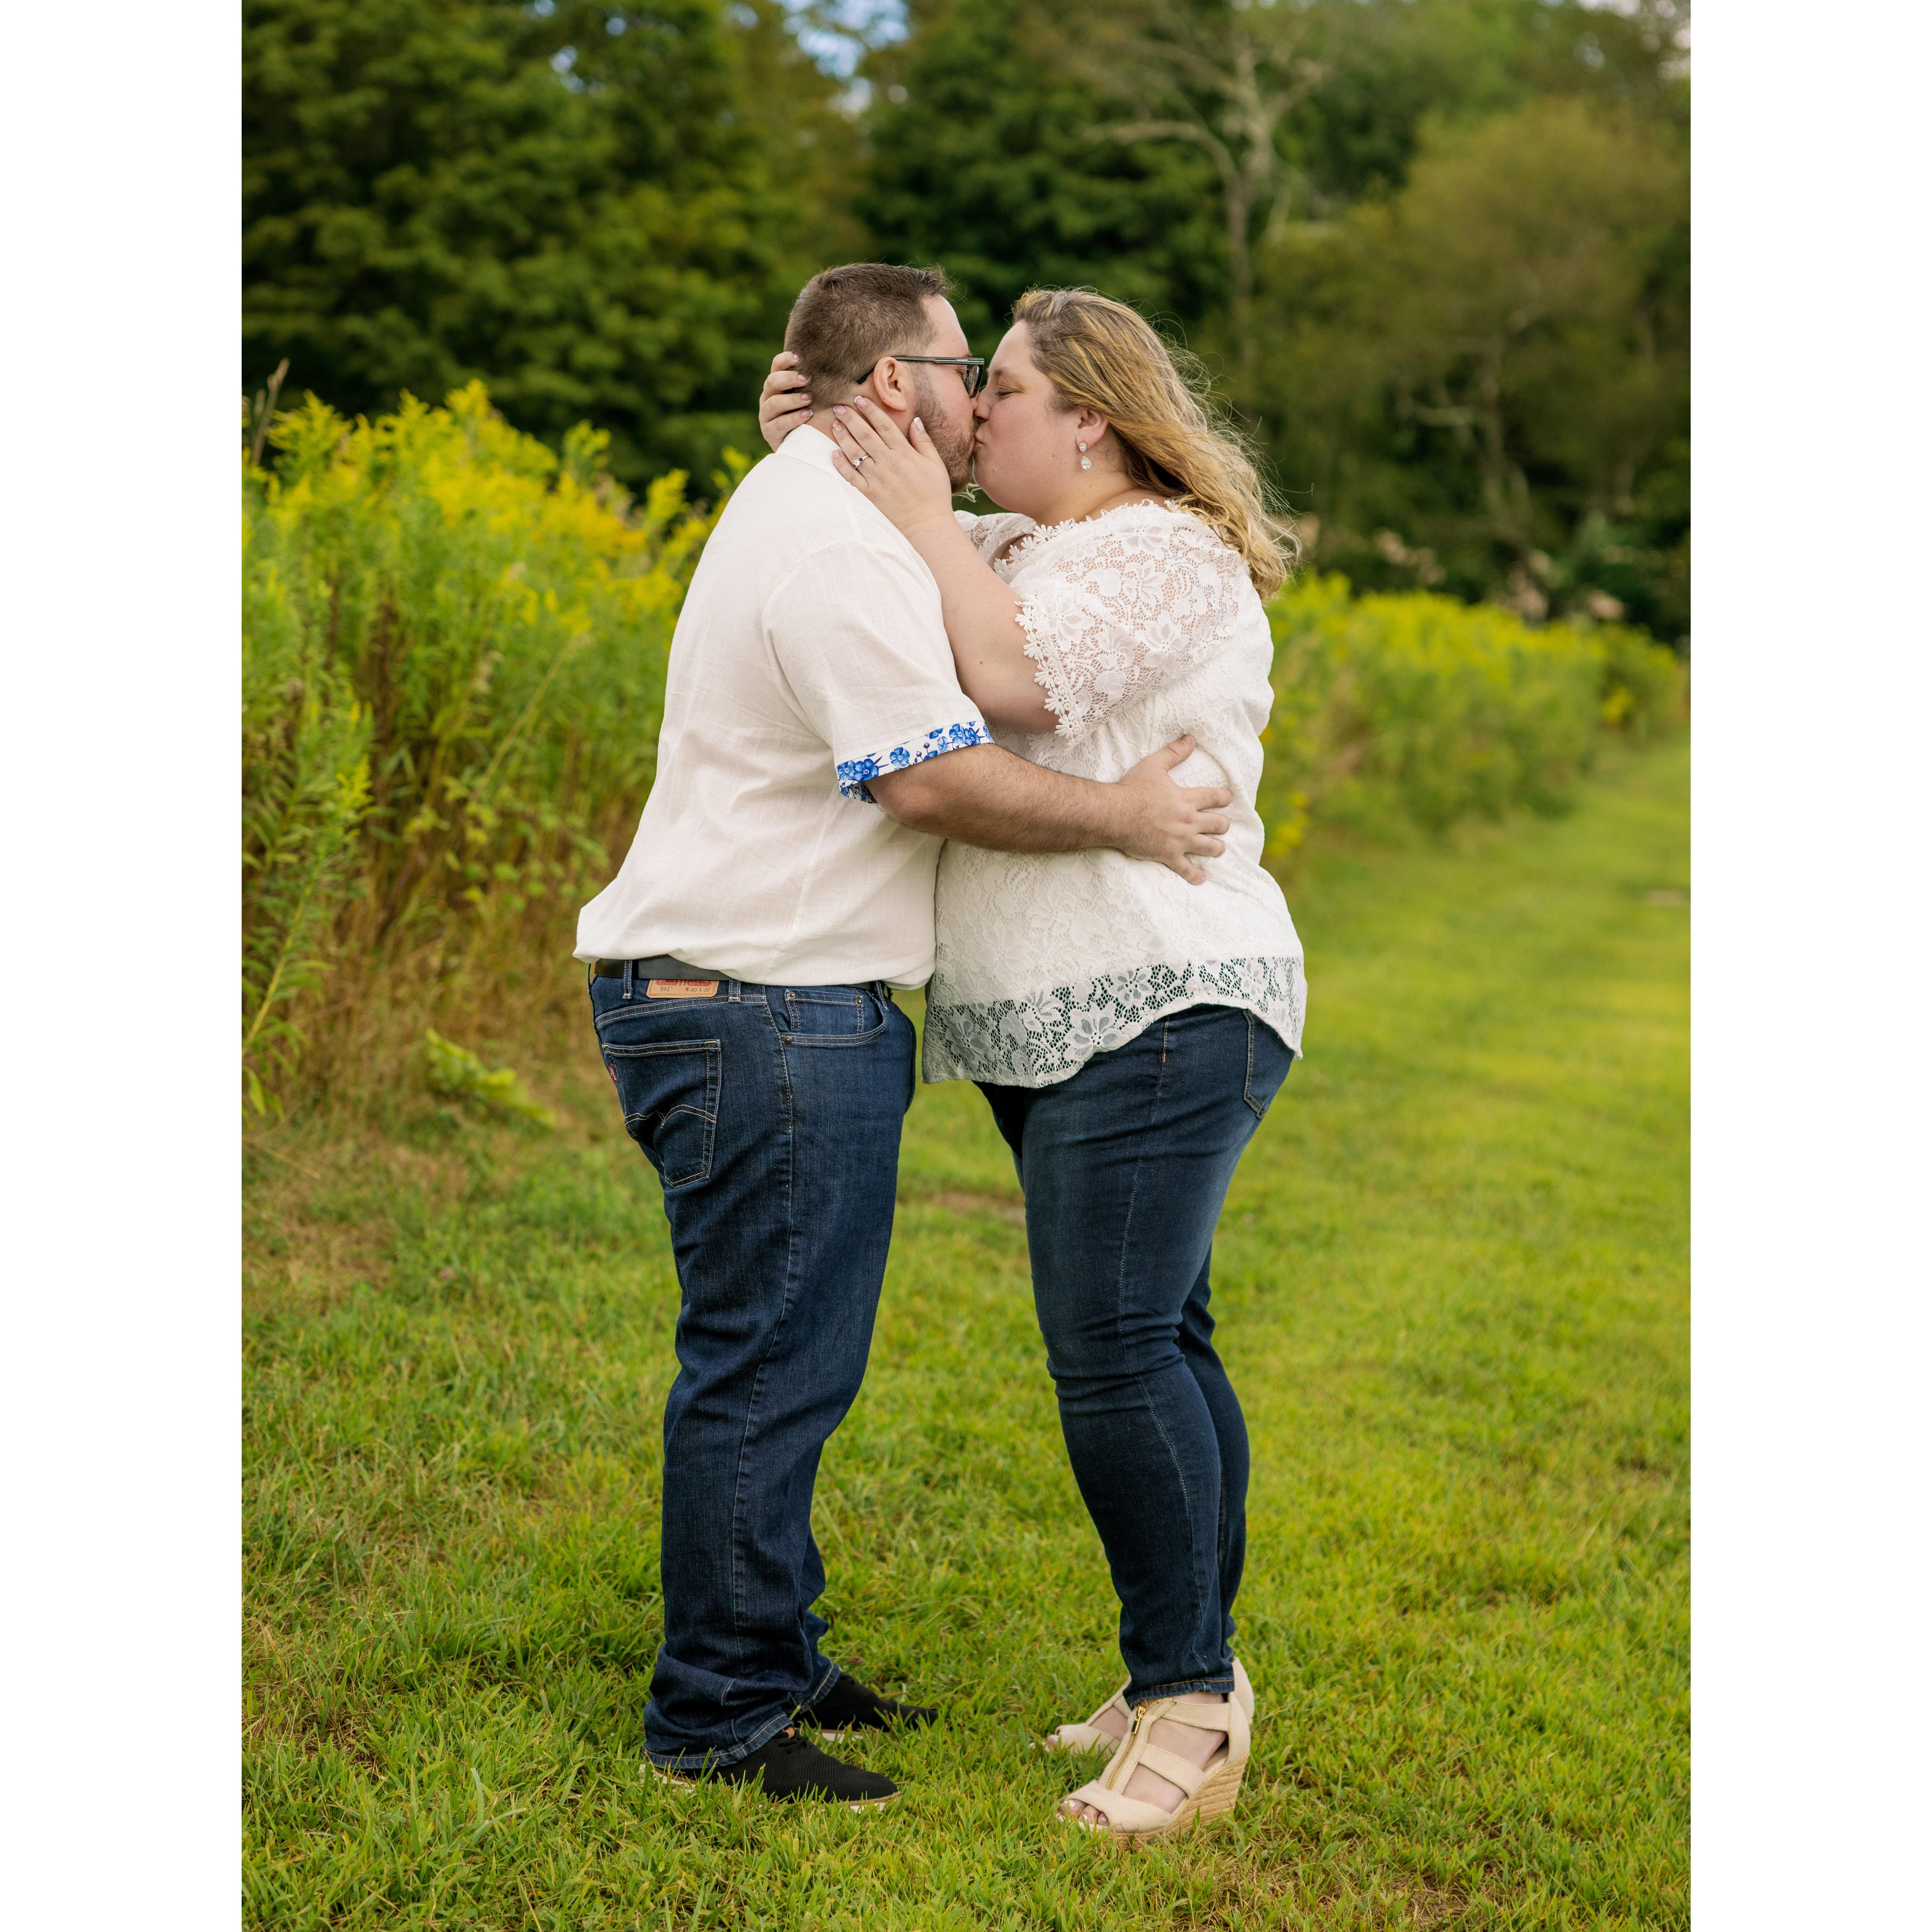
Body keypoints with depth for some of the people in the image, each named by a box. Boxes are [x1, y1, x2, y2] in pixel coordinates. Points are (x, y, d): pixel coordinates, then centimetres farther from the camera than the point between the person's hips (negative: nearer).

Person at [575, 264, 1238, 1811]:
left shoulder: (808, 509, 20)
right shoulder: (839, 546, -17)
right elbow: (935, 779, -22)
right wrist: (1123, 815, -12)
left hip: (783, 1008, 11)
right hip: (765, 1017, -11)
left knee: (787, 1358, 16)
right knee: (768, 1365, -5)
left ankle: (776, 1660, 27)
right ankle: (719, 1716, 4)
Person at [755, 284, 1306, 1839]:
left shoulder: (1170, 557, -8)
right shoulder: (1019, 550, 20)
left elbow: (1012, 676, -24)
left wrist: (923, 517, -12)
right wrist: (803, 449, 9)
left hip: (1164, 1011, -10)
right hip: (1069, 1033, 10)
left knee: (1116, 1347, -14)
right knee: (1152, 1342, 11)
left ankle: (1187, 1704, -7)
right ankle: (1199, 1679, 18)